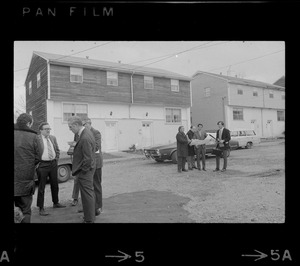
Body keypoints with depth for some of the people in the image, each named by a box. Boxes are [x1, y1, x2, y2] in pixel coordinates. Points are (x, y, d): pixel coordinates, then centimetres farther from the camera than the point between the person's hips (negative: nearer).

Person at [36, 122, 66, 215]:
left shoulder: (53, 138, 8)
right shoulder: (36, 139, -12)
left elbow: (57, 150, 17)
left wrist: (56, 160, 9)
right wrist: (37, 163, -12)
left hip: (53, 164, 6)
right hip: (42, 165, -6)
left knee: (55, 185, 16)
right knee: (41, 187, 1)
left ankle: (56, 203, 34)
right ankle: (41, 208, 11)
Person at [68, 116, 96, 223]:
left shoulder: (85, 138, -26)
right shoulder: (86, 132, 6)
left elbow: (88, 159, -24)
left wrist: (81, 172, -14)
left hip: (84, 171, -10)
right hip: (87, 169, 10)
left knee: (87, 195, 3)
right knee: (89, 194, 21)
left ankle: (89, 219, 17)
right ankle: (89, 216, 36)